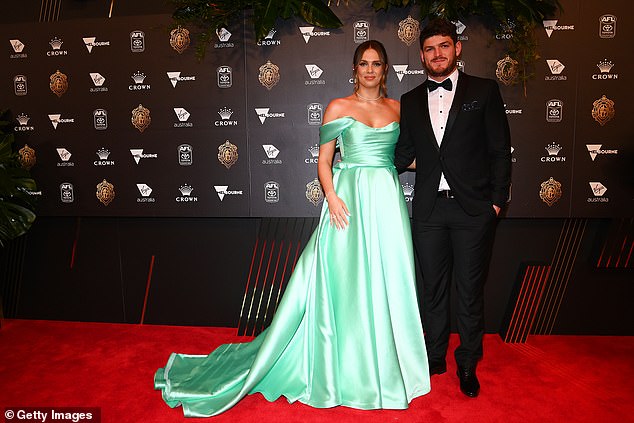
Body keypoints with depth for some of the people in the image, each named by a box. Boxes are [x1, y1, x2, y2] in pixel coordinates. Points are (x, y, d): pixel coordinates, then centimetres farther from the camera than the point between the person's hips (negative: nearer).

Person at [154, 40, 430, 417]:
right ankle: (344, 363, 17)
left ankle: (385, 363, 26)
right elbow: (324, 160, -1)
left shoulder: (397, 108, 14)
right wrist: (332, 197, -14)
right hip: (349, 197, -4)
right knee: (344, 280, -1)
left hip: (387, 200, 4)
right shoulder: (338, 107, 3)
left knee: (387, 279, 8)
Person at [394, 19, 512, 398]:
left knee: (470, 290, 7)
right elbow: (403, 154, 11)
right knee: (433, 288, 13)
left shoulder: (484, 91, 3)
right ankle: (435, 356, 31)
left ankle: (468, 365, 27)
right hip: (429, 210, 3)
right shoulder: (411, 101, 10)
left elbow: (500, 150, 1)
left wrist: (498, 200, -4)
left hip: (473, 209, -2)